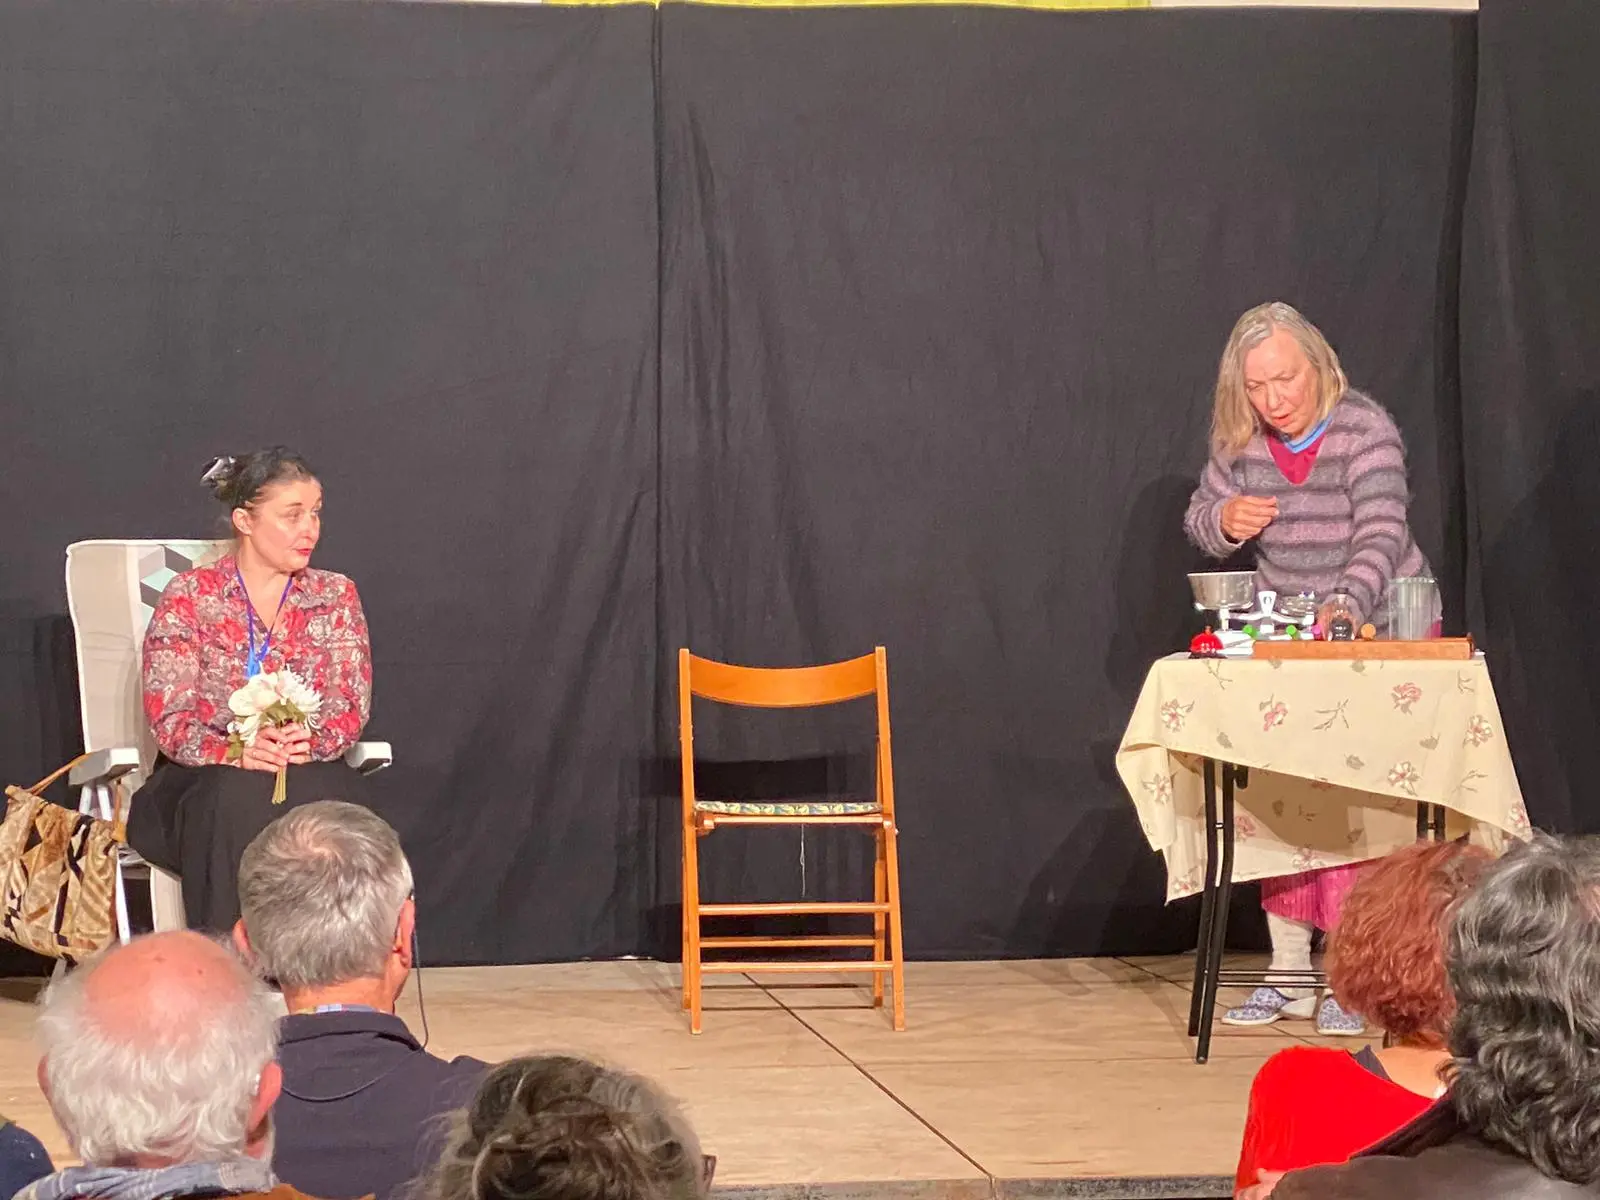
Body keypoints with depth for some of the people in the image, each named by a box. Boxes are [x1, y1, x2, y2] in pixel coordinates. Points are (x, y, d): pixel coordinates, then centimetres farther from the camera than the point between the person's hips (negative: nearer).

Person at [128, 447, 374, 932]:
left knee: (331, 796, -35)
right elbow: (168, 716, -4)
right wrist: (234, 753, -25)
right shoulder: (189, 597, 4)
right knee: (239, 800, -38)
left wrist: (311, 741, -19)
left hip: (308, 768, 1)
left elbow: (351, 706, 4)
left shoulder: (336, 596, 12)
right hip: (202, 777, -1)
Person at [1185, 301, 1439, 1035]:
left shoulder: (1364, 431, -19)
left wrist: (1345, 607, -48)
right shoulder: (1241, 442, -3)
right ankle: (1288, 975, 10)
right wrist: (1225, 519, -17)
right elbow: (1199, 524, 8)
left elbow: (1382, 537, -30)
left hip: (1379, 627, -5)